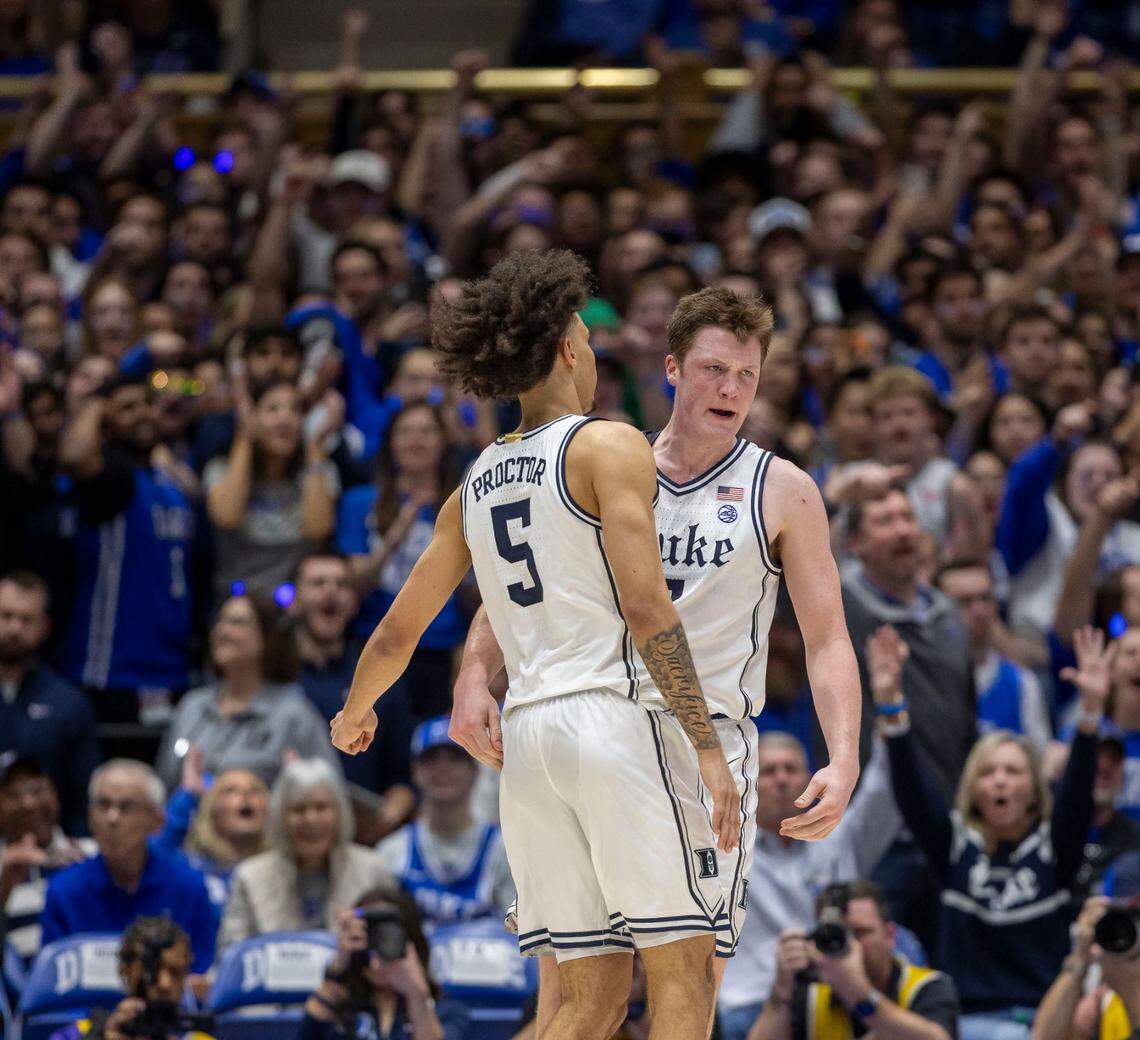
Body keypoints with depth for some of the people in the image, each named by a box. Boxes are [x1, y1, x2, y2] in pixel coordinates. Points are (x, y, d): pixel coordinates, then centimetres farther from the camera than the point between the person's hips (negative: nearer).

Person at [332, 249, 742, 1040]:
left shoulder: (476, 486, 18)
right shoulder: (611, 447, -1)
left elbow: (397, 634, 25)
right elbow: (645, 608, -13)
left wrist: (355, 714, 45)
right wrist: (708, 745, -14)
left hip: (528, 732, 7)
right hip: (617, 712, -6)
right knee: (683, 972, -7)